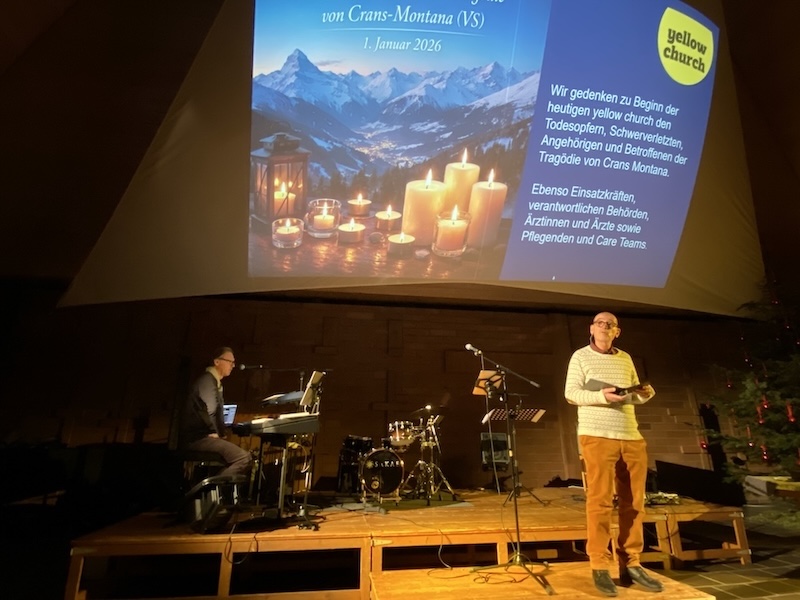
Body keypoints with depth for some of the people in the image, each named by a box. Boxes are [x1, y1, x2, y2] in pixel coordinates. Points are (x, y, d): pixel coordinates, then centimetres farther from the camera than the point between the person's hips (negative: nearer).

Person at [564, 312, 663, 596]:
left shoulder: (625, 358, 16)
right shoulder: (581, 356, 1)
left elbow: (635, 396, 20)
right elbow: (571, 393, -6)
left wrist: (645, 394, -2)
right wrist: (601, 396, -20)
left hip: (632, 437, 6)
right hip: (597, 436, -5)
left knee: (634, 502, 8)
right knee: (600, 501, -2)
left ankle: (631, 564, 20)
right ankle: (600, 567, 8)